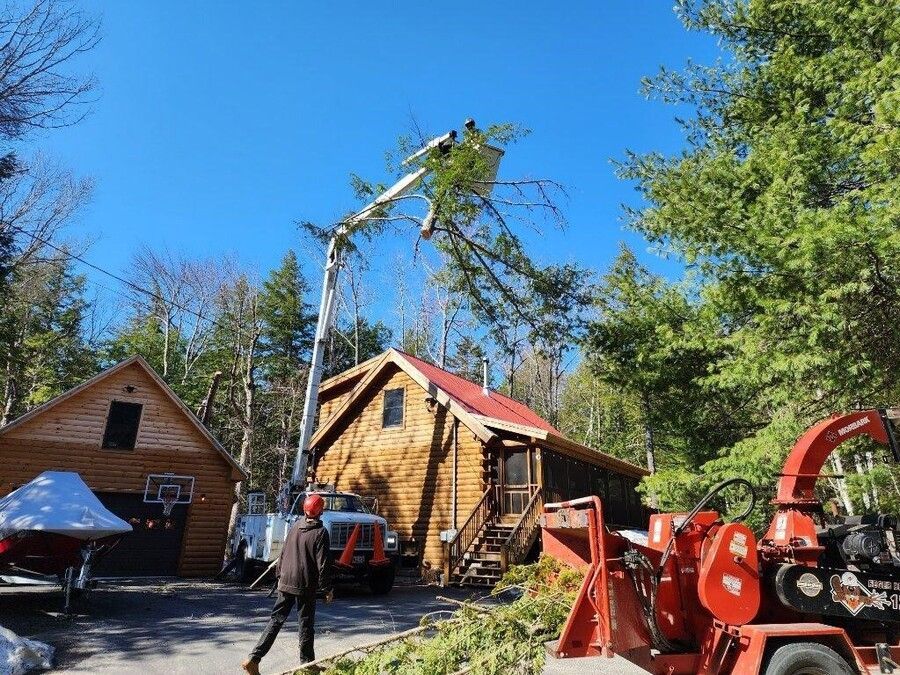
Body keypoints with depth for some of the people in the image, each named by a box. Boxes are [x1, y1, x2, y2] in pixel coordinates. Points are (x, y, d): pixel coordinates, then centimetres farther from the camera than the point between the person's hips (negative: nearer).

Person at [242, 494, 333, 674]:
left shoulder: (295, 527, 5)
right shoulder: (320, 532, -13)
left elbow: (283, 553, 11)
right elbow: (322, 564, -13)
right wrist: (327, 589, -5)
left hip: (285, 583, 5)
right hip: (305, 587, -5)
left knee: (276, 620, 12)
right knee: (305, 625, 8)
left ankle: (254, 659, 5)